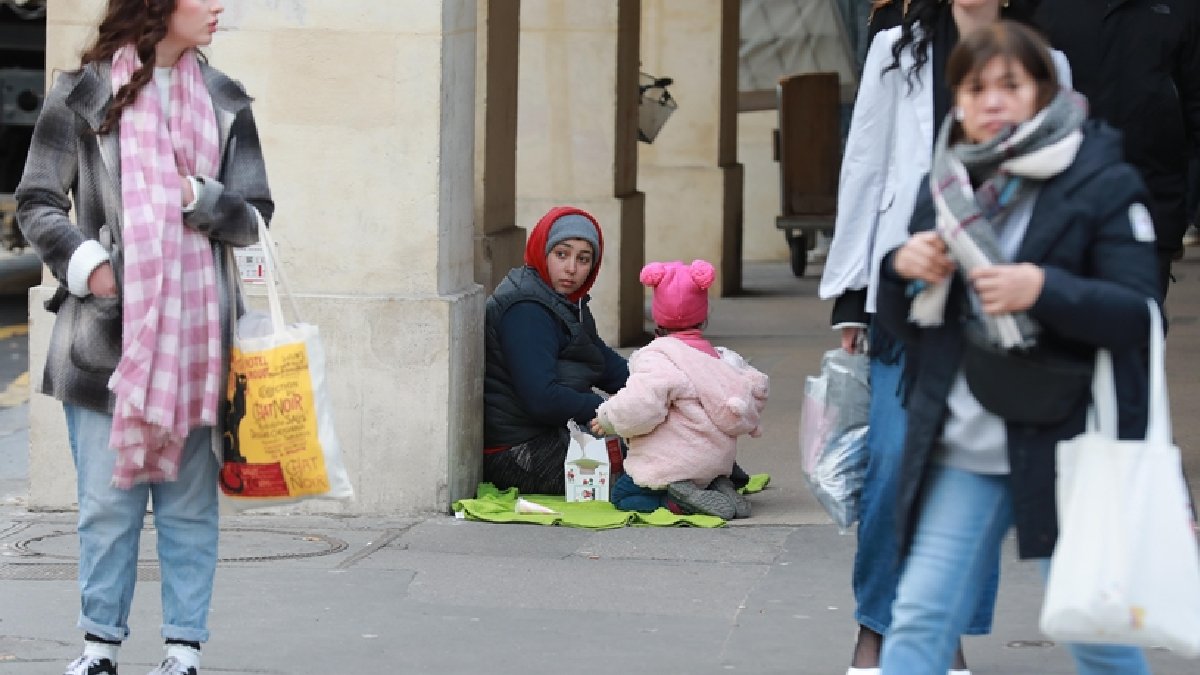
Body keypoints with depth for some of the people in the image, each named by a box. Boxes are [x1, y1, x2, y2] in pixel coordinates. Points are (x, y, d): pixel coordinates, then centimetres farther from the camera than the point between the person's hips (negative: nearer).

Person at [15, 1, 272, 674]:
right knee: (108, 498, 2)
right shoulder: (84, 93, 1)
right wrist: (85, 263, -10)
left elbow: (255, 215, 9)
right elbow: (37, 202, 4)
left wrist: (195, 197, -8)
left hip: (196, 333, 2)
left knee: (190, 498, 4)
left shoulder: (222, 101, 9)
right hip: (105, 332, -2)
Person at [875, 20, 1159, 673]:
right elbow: (906, 325, 16)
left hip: (1065, 444, -4)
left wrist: (1044, 289, -28)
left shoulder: (1103, 182, -5)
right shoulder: (944, 185, 10)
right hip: (963, 448, 4)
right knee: (918, 620, -3)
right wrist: (904, 269, -7)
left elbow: (1137, 313, -12)